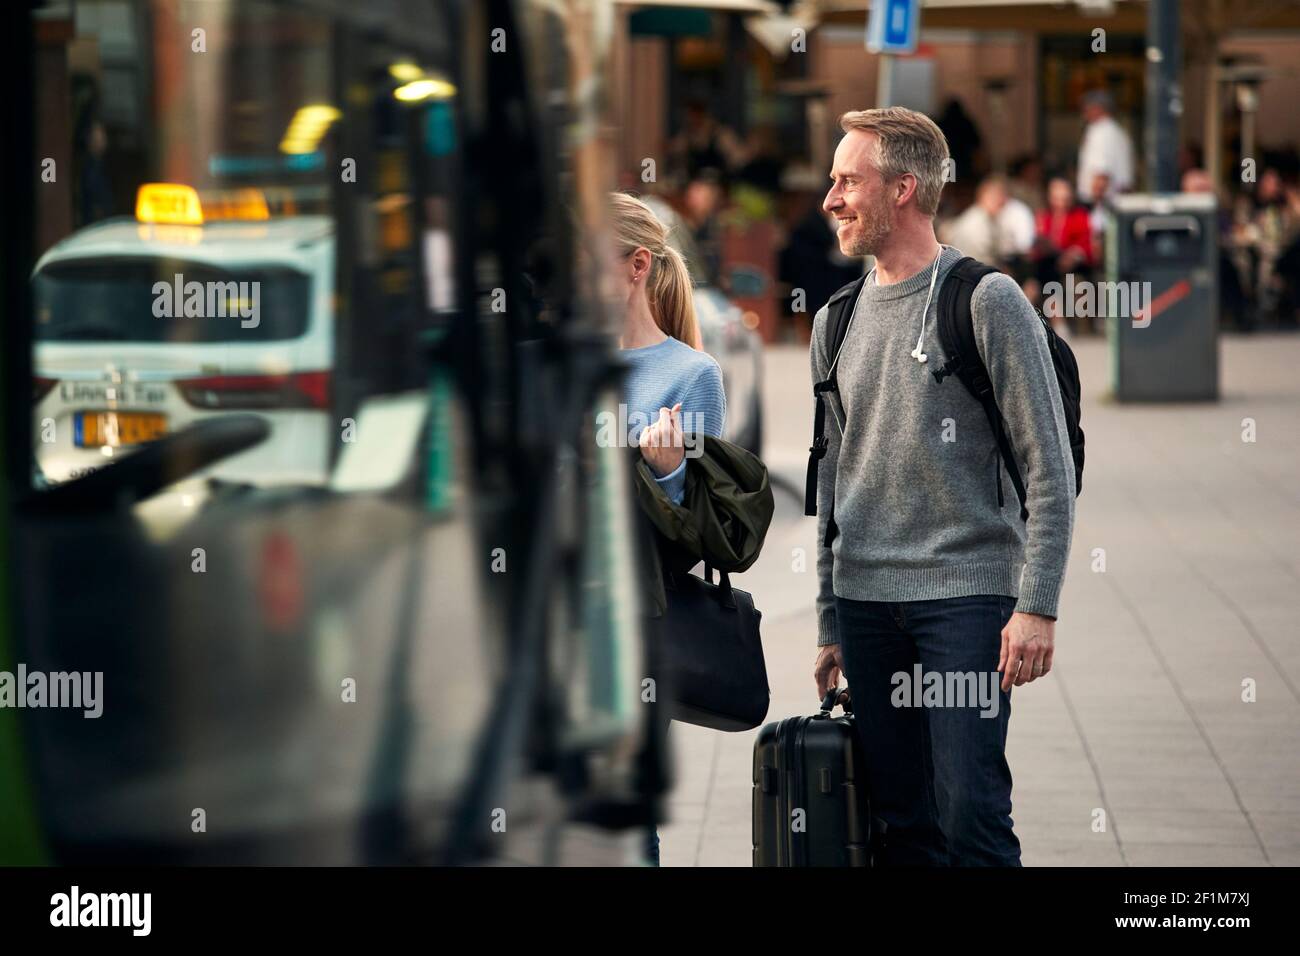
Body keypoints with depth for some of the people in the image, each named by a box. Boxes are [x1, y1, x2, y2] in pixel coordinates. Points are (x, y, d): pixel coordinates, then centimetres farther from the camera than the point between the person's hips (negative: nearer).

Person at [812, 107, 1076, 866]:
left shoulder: (988, 301, -4)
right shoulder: (837, 321, 13)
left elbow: (1049, 468, -7)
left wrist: (1037, 606, -14)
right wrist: (830, 625, 16)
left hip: (967, 594, -5)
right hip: (866, 602, 6)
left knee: (971, 817, -11)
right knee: (903, 823, 7)